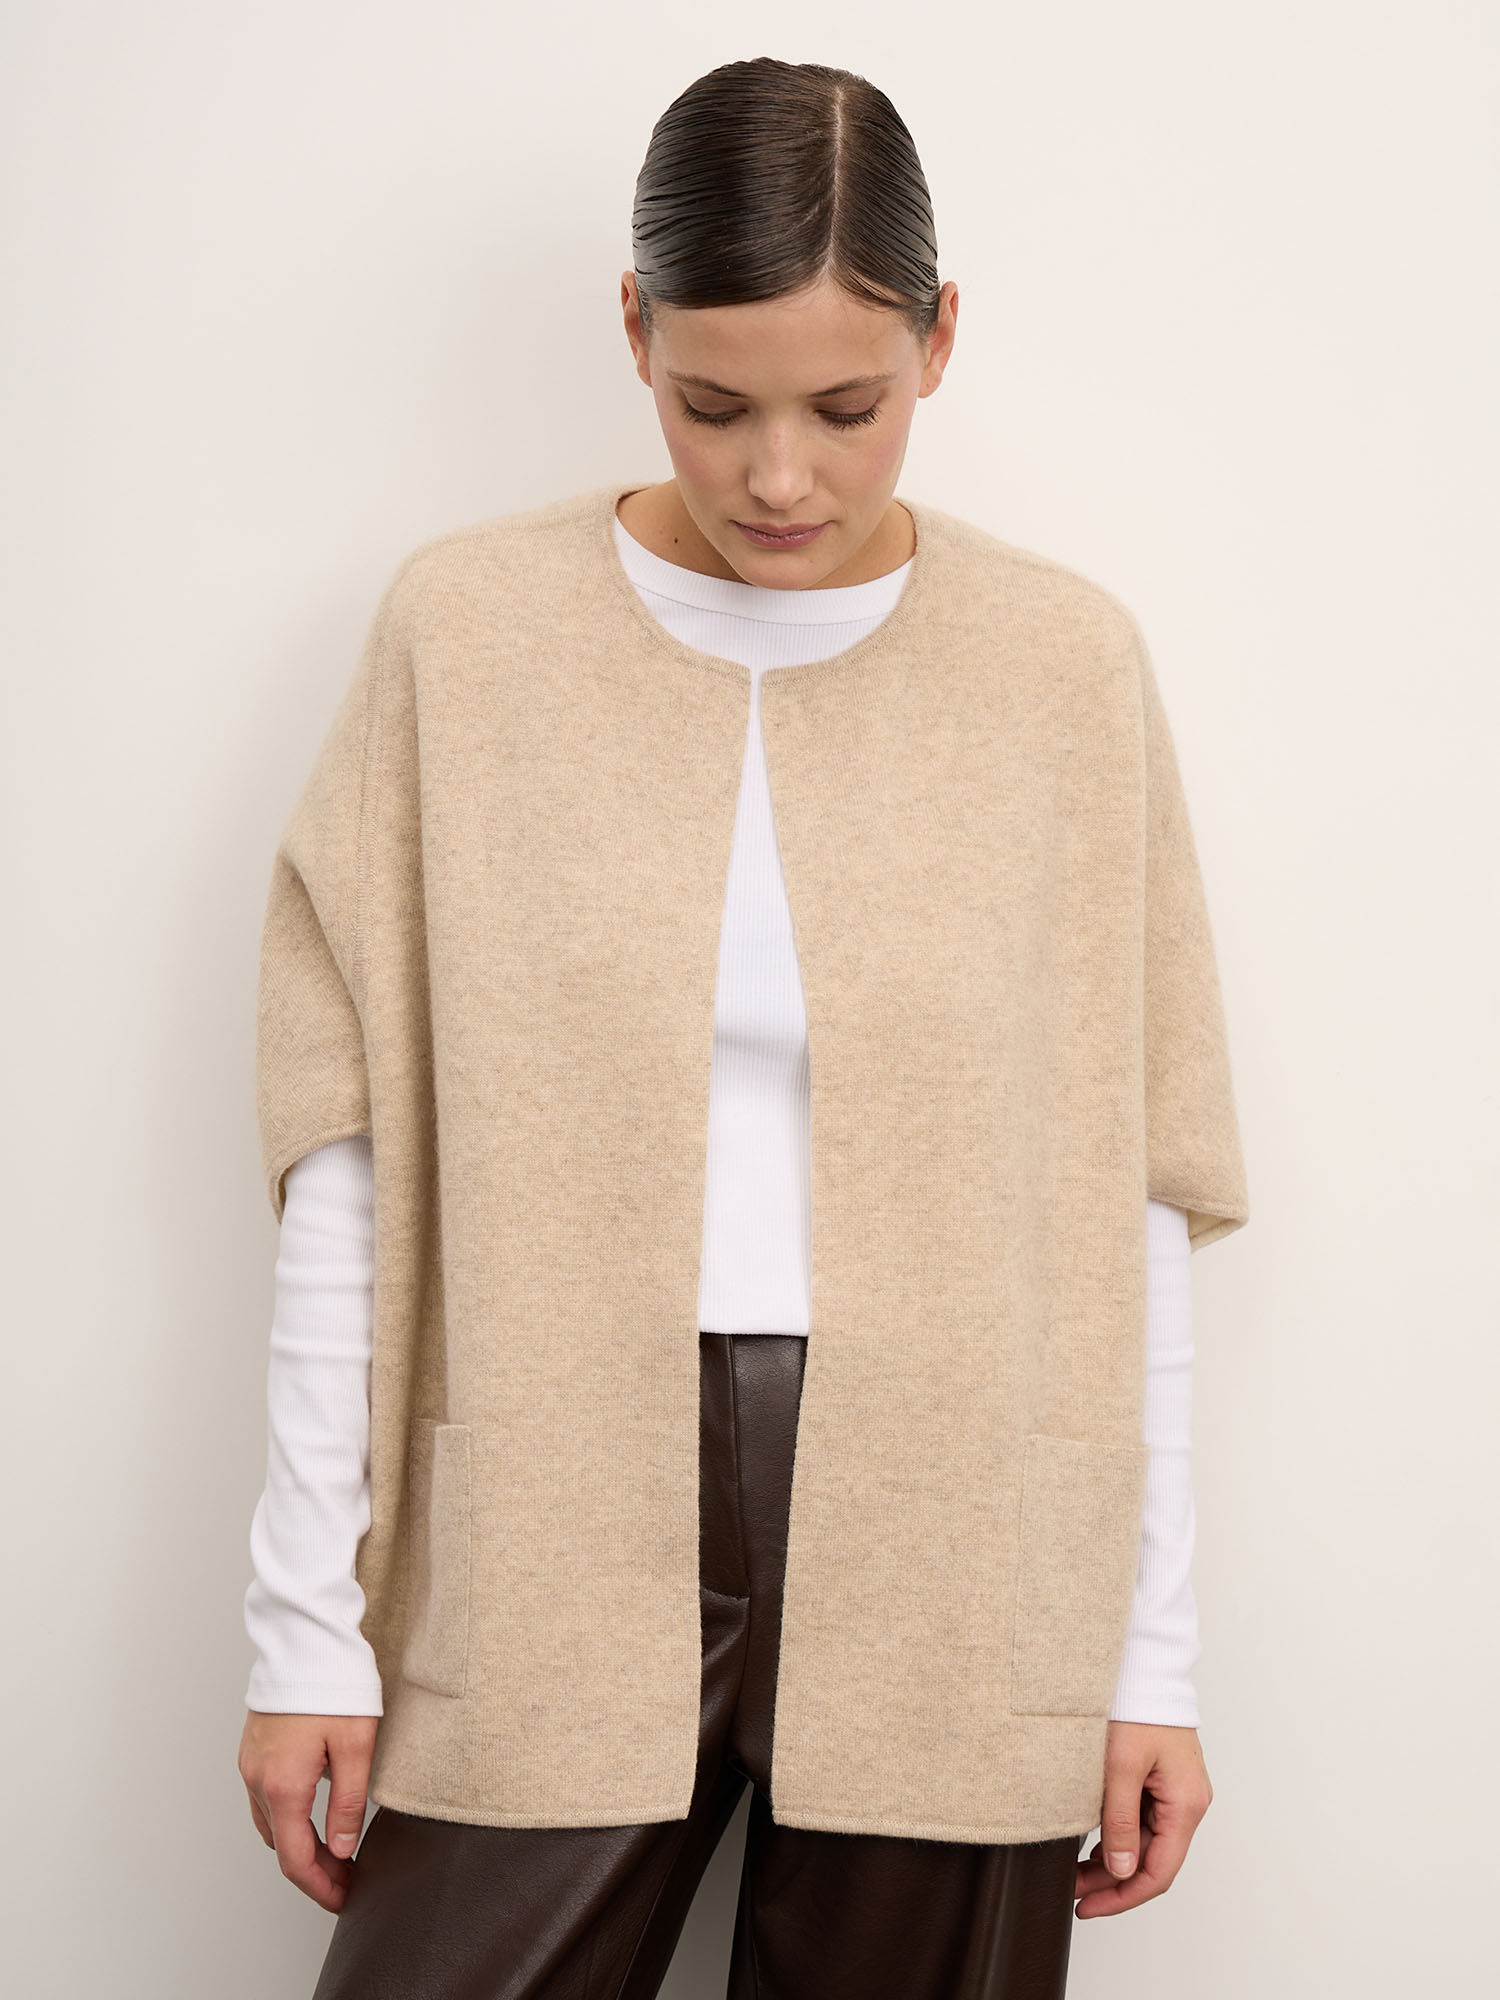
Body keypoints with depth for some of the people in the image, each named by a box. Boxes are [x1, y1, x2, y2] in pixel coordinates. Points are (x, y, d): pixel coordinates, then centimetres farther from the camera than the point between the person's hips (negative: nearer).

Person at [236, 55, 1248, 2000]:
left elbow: (1131, 1191, 2)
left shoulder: (1065, 660, 0)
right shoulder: (466, 626, -1)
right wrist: (305, 1620, -1)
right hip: (555, 1543, 0)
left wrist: (1156, 1656, 2)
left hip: (948, 1556, 0)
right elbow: (352, 1160, 0)